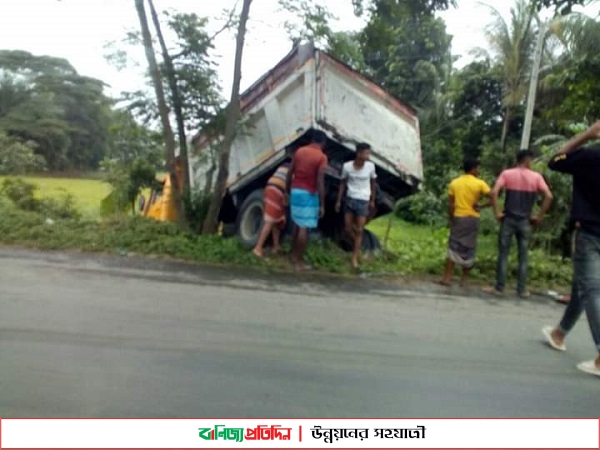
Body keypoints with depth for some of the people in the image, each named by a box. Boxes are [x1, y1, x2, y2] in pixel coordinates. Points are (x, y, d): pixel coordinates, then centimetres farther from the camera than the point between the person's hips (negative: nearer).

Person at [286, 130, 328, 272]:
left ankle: (294, 255, 29)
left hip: (295, 191, 6)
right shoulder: (321, 157, -10)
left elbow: (289, 173, 8)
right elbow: (320, 182, -16)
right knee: (304, 228, -2)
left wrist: (288, 190, 19)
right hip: (309, 194, -6)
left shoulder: (300, 151, 7)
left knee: (297, 224, 19)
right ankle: (299, 262, 2)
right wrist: (322, 205, -13)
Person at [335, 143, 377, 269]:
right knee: (348, 229, 7)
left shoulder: (371, 166, -7)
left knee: (359, 230, 0)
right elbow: (343, 184, 3)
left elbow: (373, 184, 7)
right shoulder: (347, 166, -9)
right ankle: (357, 246, 35)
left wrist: (372, 201, 10)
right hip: (349, 200, 1)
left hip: (363, 201, -1)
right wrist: (338, 201, 4)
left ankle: (355, 258, 8)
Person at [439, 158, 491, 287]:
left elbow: (450, 204, 0)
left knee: (453, 247, 5)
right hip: (472, 219, -1)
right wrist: (481, 206, -4)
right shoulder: (480, 183, -5)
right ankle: (464, 278, 15)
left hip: (458, 218, 2)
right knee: (468, 248, 9)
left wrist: (452, 219, 6)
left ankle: (447, 277, 0)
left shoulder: (454, 182, 2)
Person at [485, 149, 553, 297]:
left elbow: (494, 192, -14)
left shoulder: (507, 173, -1)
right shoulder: (536, 177, 2)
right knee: (523, 256, 8)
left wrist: (497, 212, -7)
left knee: (503, 254, 4)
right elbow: (549, 196, -5)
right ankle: (522, 290, 12)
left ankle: (499, 288, 6)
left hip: (508, 219, -1)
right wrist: (539, 216, 2)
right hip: (525, 221, 1)